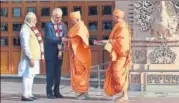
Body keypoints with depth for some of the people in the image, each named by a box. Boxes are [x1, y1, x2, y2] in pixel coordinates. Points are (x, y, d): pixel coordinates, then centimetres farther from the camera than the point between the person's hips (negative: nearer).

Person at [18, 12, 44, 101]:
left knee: (31, 75, 12)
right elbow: (25, 45, -19)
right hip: (30, 57, -10)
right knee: (28, 75, -8)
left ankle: (29, 94, 18)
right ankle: (25, 95, -6)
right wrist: (30, 58, -22)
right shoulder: (25, 30, -13)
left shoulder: (32, 29, 17)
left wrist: (41, 55, 17)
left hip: (35, 56, 10)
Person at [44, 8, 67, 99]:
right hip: (50, 53, -5)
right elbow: (49, 38, -19)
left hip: (59, 53, 5)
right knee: (50, 73, -2)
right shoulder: (48, 25, -9)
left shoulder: (63, 25, 9)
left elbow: (64, 37, 8)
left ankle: (56, 91, 17)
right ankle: (49, 92, 4)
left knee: (58, 73, 9)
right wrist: (60, 39, -29)